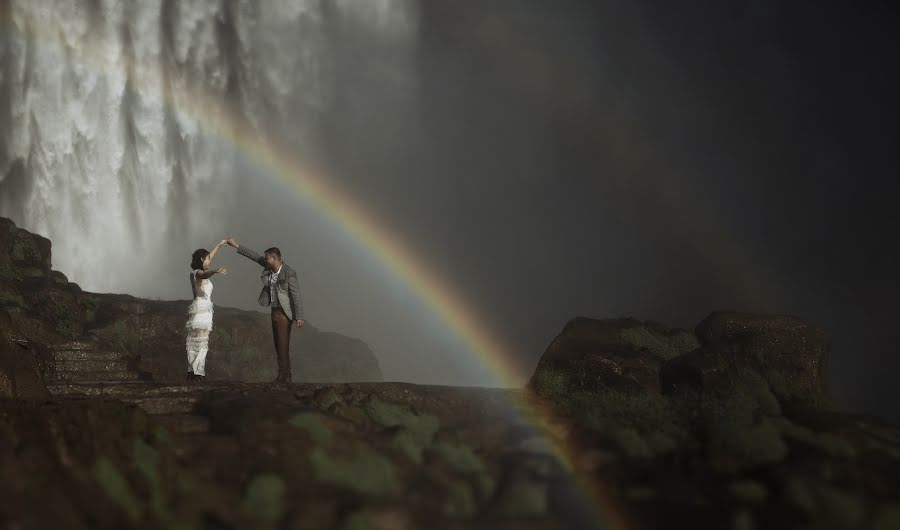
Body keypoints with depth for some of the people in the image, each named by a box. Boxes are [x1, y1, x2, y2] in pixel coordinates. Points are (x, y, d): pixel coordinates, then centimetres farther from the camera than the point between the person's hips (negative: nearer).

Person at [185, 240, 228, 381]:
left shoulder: (195, 272, 18)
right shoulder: (198, 273, -9)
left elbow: (208, 259, 35)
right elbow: (205, 275, -35)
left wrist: (219, 245, 45)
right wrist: (215, 271, -57)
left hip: (197, 310, 10)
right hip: (202, 310, -10)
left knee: (195, 342, 5)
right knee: (201, 342, -13)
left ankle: (192, 372, 1)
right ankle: (195, 372, -20)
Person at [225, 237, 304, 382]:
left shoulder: (289, 274, -19)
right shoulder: (271, 267, 2)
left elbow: (296, 295, -19)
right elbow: (255, 256, 11)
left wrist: (299, 317, -22)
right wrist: (237, 246, 11)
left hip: (284, 313, -8)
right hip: (275, 311, 8)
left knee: (283, 344, -11)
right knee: (279, 345, 8)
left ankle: (284, 376, -10)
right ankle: (284, 376, 11)